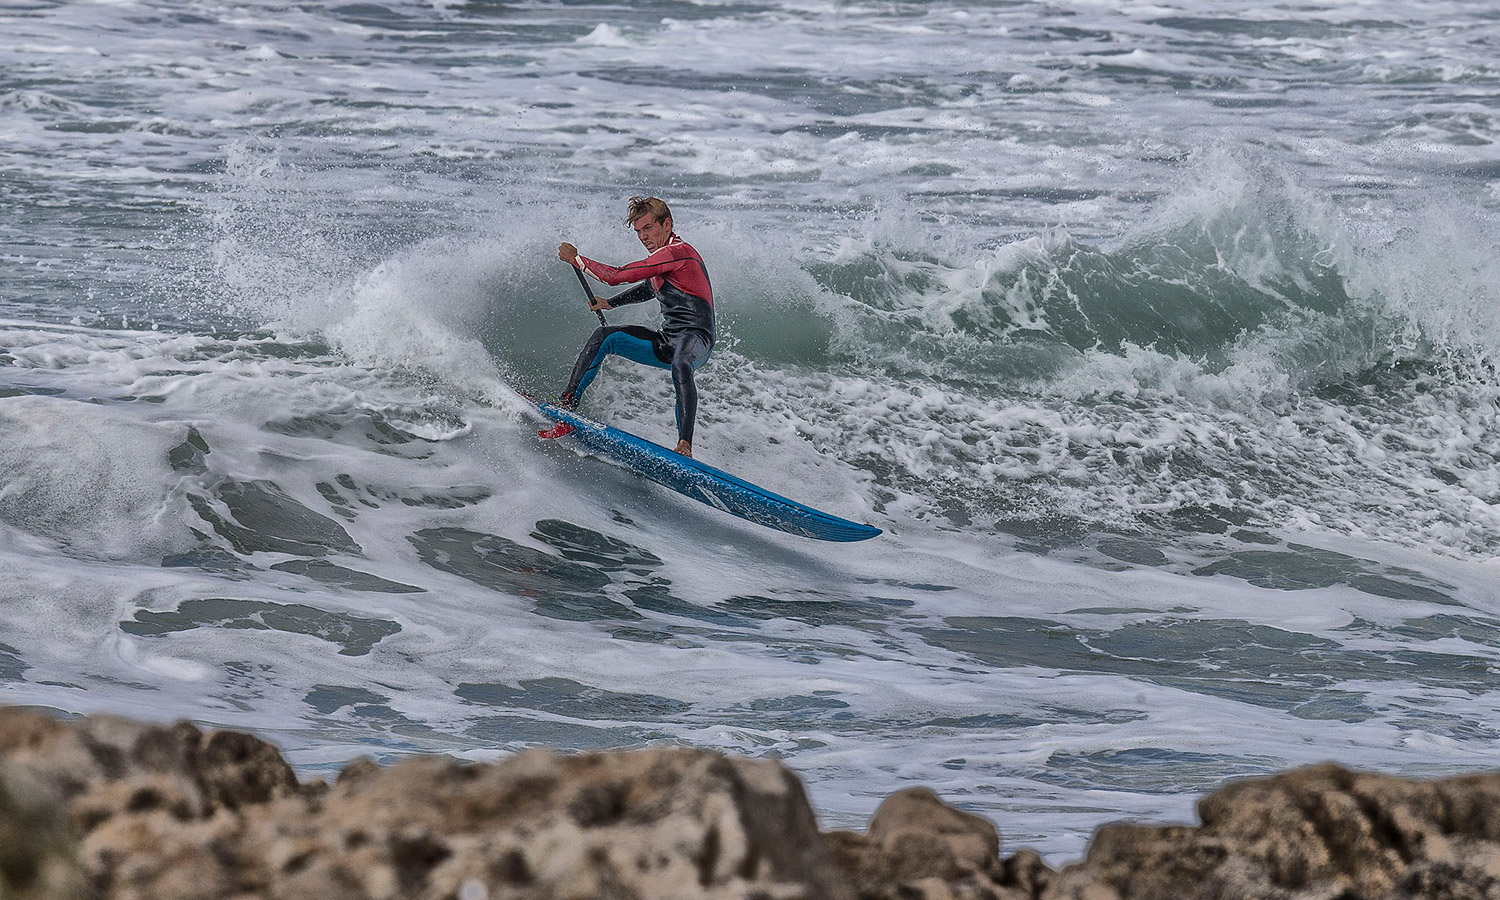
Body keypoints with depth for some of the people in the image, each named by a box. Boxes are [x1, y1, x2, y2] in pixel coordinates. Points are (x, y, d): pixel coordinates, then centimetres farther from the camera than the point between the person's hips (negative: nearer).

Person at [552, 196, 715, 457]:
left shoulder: (677, 252, -15)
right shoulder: (663, 255, 16)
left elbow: (616, 276, -16)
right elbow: (650, 288, 40)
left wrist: (575, 258, -5)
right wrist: (610, 303, 32)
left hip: (695, 340, -9)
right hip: (664, 344, 9)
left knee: (680, 365, -42)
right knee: (605, 335, -6)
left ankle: (685, 445, -53)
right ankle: (567, 405, -13)